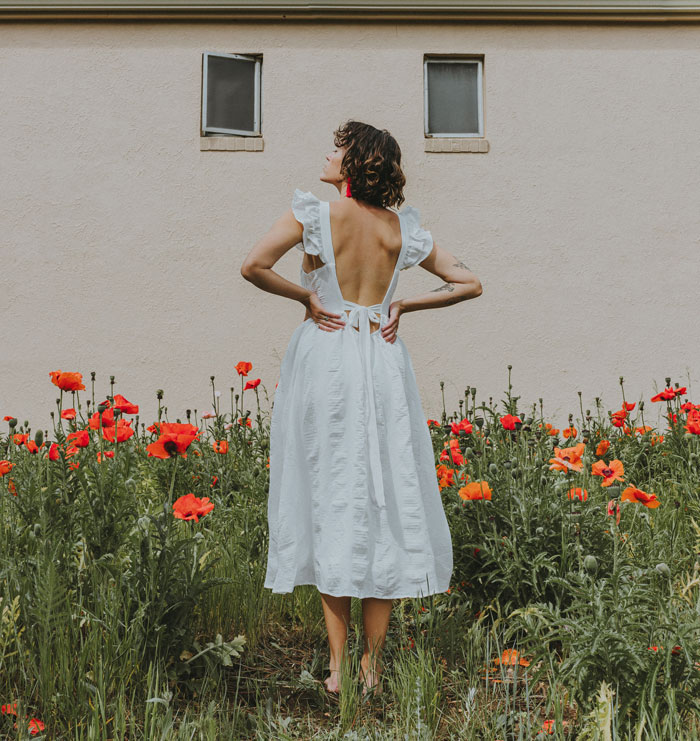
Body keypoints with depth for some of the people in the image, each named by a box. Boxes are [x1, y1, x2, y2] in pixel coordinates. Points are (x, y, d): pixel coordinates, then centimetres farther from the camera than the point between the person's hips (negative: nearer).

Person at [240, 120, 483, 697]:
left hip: (325, 361, -2)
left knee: (330, 497, 5)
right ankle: (373, 666, 14)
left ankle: (338, 666, 9)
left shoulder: (313, 215, -5)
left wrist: (306, 296, -4)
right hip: (384, 365, 3)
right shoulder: (402, 228, 6)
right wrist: (403, 306, 7)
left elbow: (254, 266, -18)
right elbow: (469, 284, 8)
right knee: (386, 497, 7)